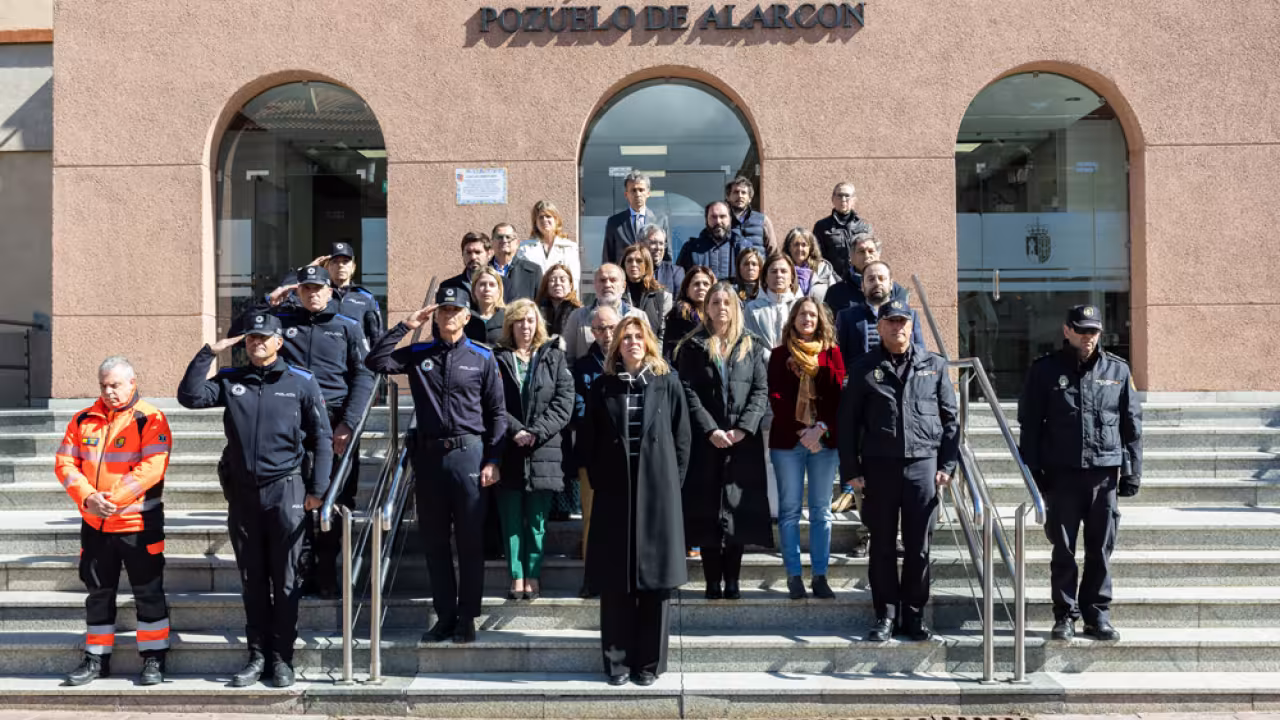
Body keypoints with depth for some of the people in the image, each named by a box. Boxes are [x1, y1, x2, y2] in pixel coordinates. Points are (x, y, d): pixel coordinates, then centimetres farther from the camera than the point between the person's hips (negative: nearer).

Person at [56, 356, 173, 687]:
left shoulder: (150, 419, -9)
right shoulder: (83, 420, 7)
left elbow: (152, 467, -19)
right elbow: (65, 462, 2)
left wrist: (114, 498, -22)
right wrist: (87, 497, -14)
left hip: (139, 523, -5)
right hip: (94, 524, 5)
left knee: (148, 591, 3)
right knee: (98, 592, 14)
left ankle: (153, 658, 14)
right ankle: (97, 658, 26)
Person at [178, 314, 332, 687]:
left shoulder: (302, 382, 0)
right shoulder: (230, 381, 9)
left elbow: (322, 438, 0)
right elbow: (190, 396, -4)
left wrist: (317, 489, -4)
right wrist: (208, 352, -6)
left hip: (285, 490, -3)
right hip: (242, 491, 3)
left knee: (285, 579, 2)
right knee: (252, 579, 10)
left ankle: (282, 656, 11)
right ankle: (257, 654, 19)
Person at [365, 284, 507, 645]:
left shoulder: (482, 358, 2)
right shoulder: (418, 354, 9)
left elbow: (497, 412, 2)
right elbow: (375, 362, -3)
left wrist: (493, 460, -4)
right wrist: (405, 326, -4)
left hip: (468, 454, -3)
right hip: (429, 454, 3)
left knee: (470, 541, 2)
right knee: (434, 541, 9)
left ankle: (467, 618, 13)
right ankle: (444, 616, 19)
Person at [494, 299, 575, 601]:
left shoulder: (554, 358, 9)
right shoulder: (498, 359, 6)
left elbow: (563, 402, 0)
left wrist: (536, 432, -10)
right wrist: (515, 430, -14)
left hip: (543, 450, 0)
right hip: (508, 451, 0)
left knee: (536, 518, 4)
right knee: (511, 517, 3)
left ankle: (533, 576, 12)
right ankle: (516, 577, 11)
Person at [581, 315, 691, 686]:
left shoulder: (667, 383, 3)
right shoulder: (602, 386, 6)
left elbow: (682, 437, 3)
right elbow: (589, 440, 7)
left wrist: (673, 482, -1)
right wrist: (598, 481, 0)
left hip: (657, 488, -1)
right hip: (614, 491, 1)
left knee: (656, 576, 3)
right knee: (615, 580, 3)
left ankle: (649, 661, 12)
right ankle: (617, 660, 13)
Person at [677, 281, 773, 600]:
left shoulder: (752, 346, 11)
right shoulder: (692, 347, 7)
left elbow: (761, 390, 3)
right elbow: (688, 391, -2)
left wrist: (743, 429, -10)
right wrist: (710, 430, -13)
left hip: (743, 441, 1)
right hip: (705, 441, -1)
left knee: (738, 509, 1)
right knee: (707, 509, 0)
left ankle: (732, 580, 8)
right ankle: (712, 582, 6)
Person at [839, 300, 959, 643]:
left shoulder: (934, 366, 9)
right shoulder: (864, 369, 5)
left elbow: (950, 418, 9)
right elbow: (848, 421, 5)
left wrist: (947, 464, 1)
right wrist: (850, 469, -1)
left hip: (923, 465, 1)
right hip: (879, 465, 0)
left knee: (919, 547, 6)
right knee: (882, 546, 6)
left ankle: (913, 616, 19)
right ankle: (886, 615, 17)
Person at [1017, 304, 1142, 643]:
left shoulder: (1118, 370, 8)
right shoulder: (1045, 370, 3)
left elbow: (1132, 425, 11)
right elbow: (1029, 424, 4)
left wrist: (1132, 472, 6)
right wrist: (1033, 471, -2)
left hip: (1104, 474, 2)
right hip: (1061, 474, -1)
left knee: (1100, 551, 8)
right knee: (1063, 551, 5)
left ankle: (1098, 615, 19)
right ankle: (1065, 615, 15)